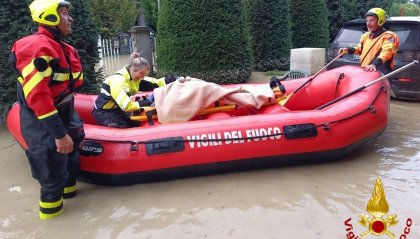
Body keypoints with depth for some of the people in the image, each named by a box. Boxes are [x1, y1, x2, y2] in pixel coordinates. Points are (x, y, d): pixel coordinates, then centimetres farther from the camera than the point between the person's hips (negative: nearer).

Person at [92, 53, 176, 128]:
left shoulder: (134, 78, -3)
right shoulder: (118, 80, -28)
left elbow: (155, 83, -4)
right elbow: (126, 106, -33)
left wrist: (173, 80, -17)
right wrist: (148, 101, -31)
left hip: (117, 110, 8)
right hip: (103, 112, -8)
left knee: (137, 125, -6)